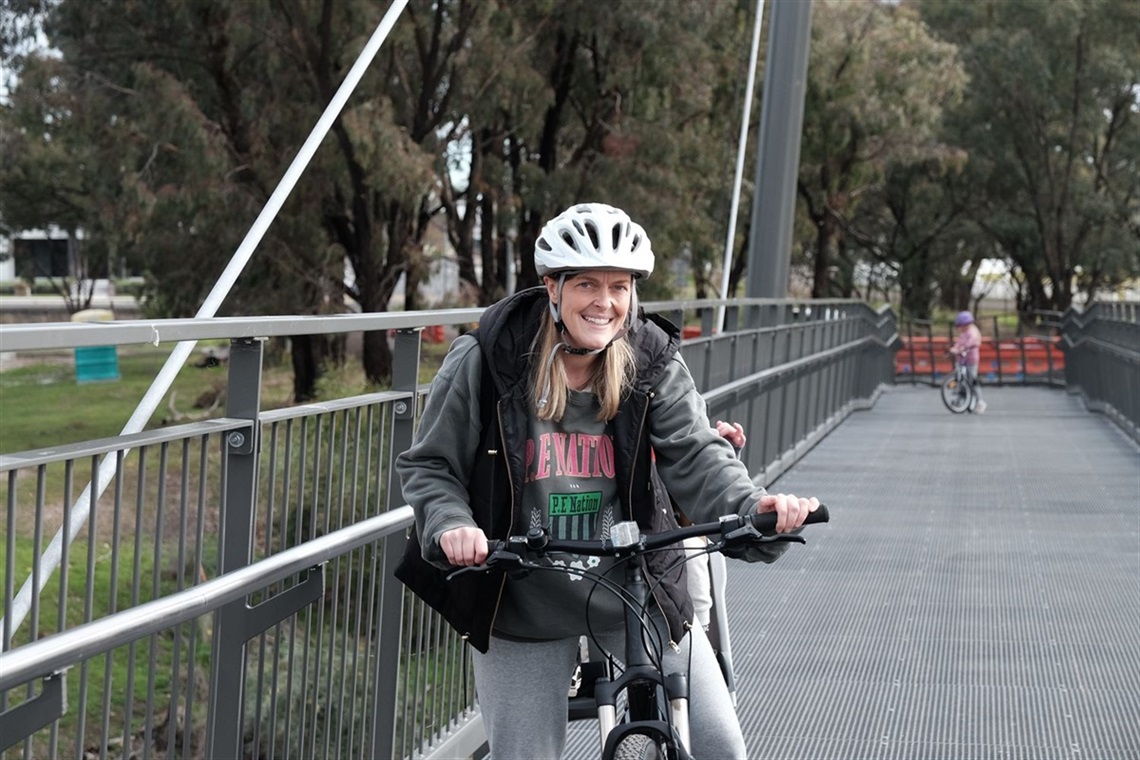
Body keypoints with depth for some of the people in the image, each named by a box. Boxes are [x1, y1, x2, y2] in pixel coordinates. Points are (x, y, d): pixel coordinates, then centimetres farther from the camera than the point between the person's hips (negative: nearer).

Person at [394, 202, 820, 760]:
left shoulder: (655, 365, -6)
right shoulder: (483, 364, -11)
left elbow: (697, 457, -13)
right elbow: (427, 466, -3)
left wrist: (755, 509, -32)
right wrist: (451, 526, -22)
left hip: (637, 591, 1)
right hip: (523, 604, -1)